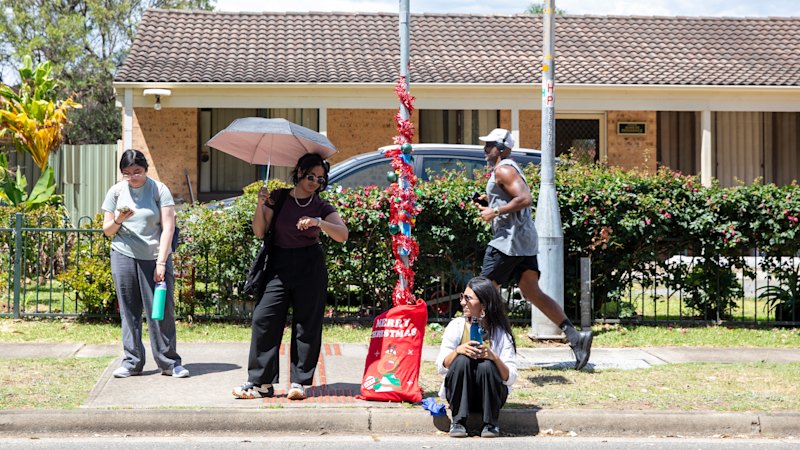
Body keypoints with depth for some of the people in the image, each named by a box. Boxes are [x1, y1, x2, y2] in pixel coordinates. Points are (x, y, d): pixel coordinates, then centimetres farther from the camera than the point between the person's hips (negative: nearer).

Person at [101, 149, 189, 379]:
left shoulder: (159, 189, -1)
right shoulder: (116, 191, 7)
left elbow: (168, 228, -5)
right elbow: (107, 230, 11)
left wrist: (161, 261, -12)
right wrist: (118, 221, -12)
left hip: (155, 257, -2)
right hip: (124, 256, 2)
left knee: (162, 310, -1)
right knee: (129, 312, 5)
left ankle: (169, 362, 7)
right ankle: (132, 362, 12)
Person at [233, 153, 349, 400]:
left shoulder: (322, 207, 3)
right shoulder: (278, 198, 5)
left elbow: (343, 234, -9)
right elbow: (260, 232, 4)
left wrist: (319, 223, -24)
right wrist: (260, 205, -10)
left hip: (310, 267, -1)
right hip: (279, 266, 1)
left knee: (307, 324, 1)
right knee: (264, 319, -7)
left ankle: (299, 382, 8)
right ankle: (260, 382, -2)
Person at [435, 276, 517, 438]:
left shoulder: (501, 333, -5)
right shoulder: (456, 326, -2)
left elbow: (510, 378, -10)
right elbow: (441, 368, -7)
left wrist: (494, 357, -28)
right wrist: (458, 351, -26)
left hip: (491, 394, -1)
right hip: (459, 393, 1)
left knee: (486, 365, -30)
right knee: (462, 360, -27)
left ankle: (491, 423, -13)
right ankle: (458, 422, -18)